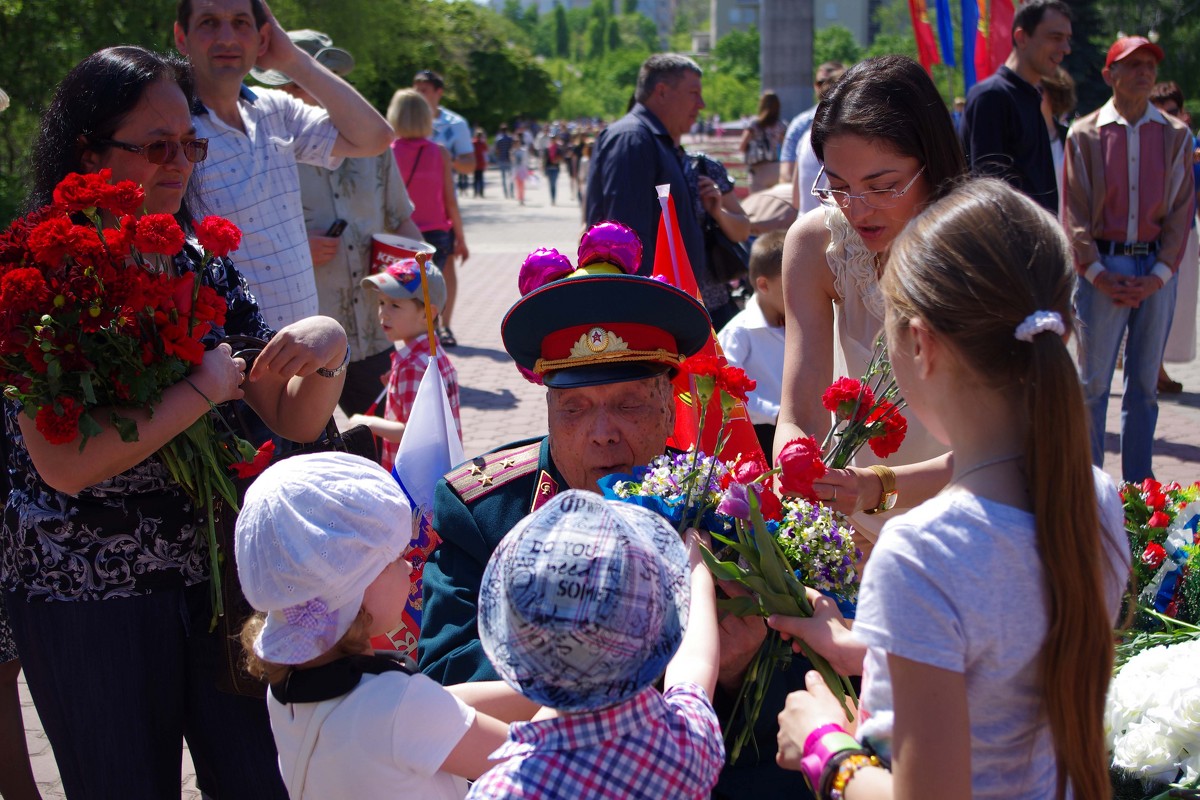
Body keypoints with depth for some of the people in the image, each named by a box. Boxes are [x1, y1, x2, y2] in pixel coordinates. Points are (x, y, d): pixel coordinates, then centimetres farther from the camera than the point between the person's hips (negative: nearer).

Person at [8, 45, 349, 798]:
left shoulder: (204, 269, 4)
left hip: (218, 577, 4)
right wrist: (203, 389, -18)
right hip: (87, 592, -4)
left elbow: (295, 422, 4)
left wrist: (326, 353, -16)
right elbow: (64, 463, -22)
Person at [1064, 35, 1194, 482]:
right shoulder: (1084, 135, 1)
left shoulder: (1176, 136, 7)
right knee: (1093, 380, 0)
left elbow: (1182, 209, 4)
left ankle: (1139, 482, 18)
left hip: (1157, 272, 2)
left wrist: (1159, 274, -6)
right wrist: (1098, 274, -10)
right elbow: (1074, 212, -1)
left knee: (1145, 381, 9)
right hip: (1102, 268, -2)